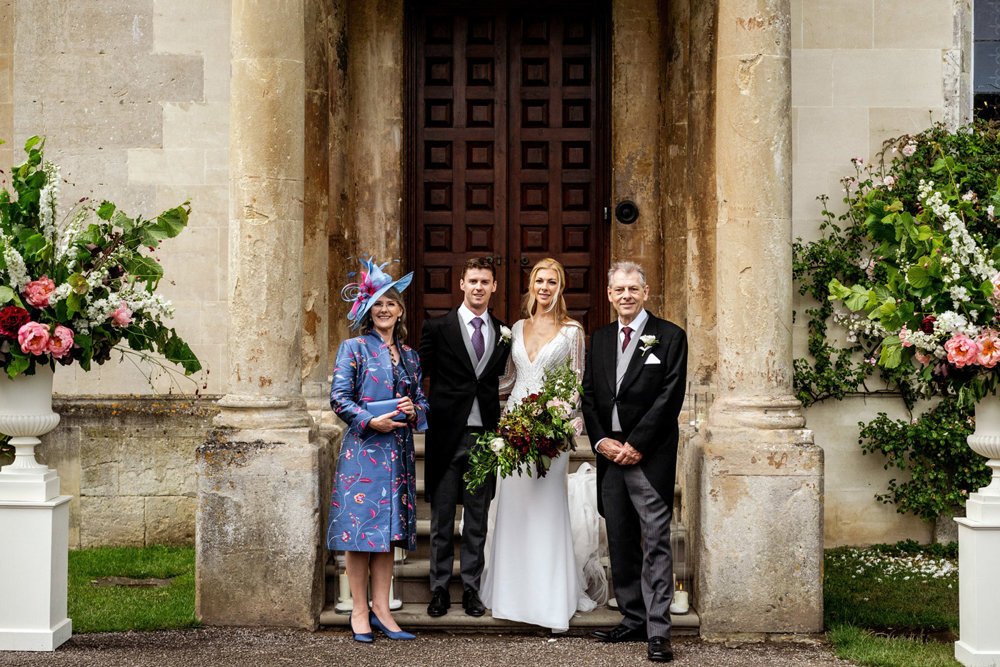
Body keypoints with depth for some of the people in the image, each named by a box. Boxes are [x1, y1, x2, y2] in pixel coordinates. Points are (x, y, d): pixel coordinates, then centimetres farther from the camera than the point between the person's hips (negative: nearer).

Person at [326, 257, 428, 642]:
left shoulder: (409, 356, 16)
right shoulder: (354, 348, 1)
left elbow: (422, 400, 19)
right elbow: (339, 397, -6)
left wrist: (414, 411, -3)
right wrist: (371, 421, -16)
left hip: (398, 451, 5)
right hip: (363, 448, -5)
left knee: (389, 529, 6)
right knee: (361, 525, -4)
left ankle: (381, 609, 11)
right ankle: (360, 611, 2)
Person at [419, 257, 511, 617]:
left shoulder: (503, 333, 8)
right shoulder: (438, 327, -1)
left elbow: (500, 380, 10)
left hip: (484, 437, 2)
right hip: (447, 436, -2)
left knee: (477, 520, 9)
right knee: (442, 518, 6)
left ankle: (471, 588, 19)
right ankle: (439, 589, 16)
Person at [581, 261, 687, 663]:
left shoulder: (670, 337, -2)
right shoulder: (600, 339, 15)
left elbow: (670, 398, -9)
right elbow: (589, 395, 13)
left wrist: (635, 445, -12)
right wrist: (601, 441, -2)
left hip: (649, 457, -6)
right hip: (609, 454, 6)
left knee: (656, 543, -7)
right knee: (620, 544, 9)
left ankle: (658, 631, -6)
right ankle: (633, 620, 18)